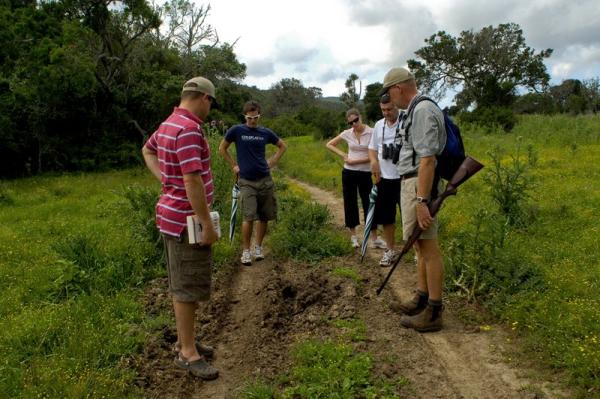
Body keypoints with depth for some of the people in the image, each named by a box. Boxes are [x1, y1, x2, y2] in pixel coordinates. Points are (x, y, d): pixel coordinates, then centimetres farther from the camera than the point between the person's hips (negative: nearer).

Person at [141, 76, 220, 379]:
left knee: (183, 284, 19)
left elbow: (147, 150, 27)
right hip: (187, 220, -10)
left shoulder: (170, 123, 10)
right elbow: (192, 181, -27)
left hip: (174, 214, 10)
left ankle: (185, 341, 32)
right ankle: (187, 352, 14)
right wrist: (207, 224, -22)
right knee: (188, 287, 1)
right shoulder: (189, 129, -22)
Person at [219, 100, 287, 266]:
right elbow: (222, 148, 8)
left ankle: (258, 247, 23)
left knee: (264, 217, 7)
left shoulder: (265, 132, 5)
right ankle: (245, 251, 3)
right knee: (249, 217, -11)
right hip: (246, 181, -3)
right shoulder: (237, 130, -3)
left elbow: (282, 146, 19)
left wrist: (272, 162, 8)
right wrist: (234, 165, 3)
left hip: (265, 180, 3)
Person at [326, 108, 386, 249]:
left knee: (369, 204, 3)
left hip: (365, 174, -2)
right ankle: (353, 236, 21)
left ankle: (375, 238, 10)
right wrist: (343, 155, -1)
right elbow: (329, 145, 11)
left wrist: (355, 161, -14)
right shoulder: (347, 134, 0)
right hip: (348, 173, 3)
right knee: (350, 204, 8)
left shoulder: (372, 133, -9)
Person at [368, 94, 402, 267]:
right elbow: (372, 147, 18)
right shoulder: (378, 125, 10)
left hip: (404, 177, -6)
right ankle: (389, 250, 28)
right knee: (386, 216, 13)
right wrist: (374, 160, -2)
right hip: (384, 178, 6)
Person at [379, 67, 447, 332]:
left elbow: (427, 160, -23)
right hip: (411, 183, 11)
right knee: (421, 246, 16)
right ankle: (422, 299, 29)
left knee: (428, 247, -4)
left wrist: (421, 201, -26)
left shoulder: (422, 111, -15)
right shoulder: (417, 110, 17)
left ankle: (433, 312, 4)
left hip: (419, 185, -11)